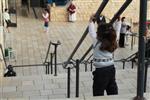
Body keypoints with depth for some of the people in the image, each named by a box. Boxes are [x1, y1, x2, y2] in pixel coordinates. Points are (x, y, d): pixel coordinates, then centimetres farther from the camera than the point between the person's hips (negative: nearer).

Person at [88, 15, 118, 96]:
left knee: (98, 93, 2)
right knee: (113, 91, 15)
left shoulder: (97, 42, -13)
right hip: (111, 68, 7)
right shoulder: (111, 42, 0)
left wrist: (91, 21, 15)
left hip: (101, 70, -6)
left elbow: (92, 33, 0)